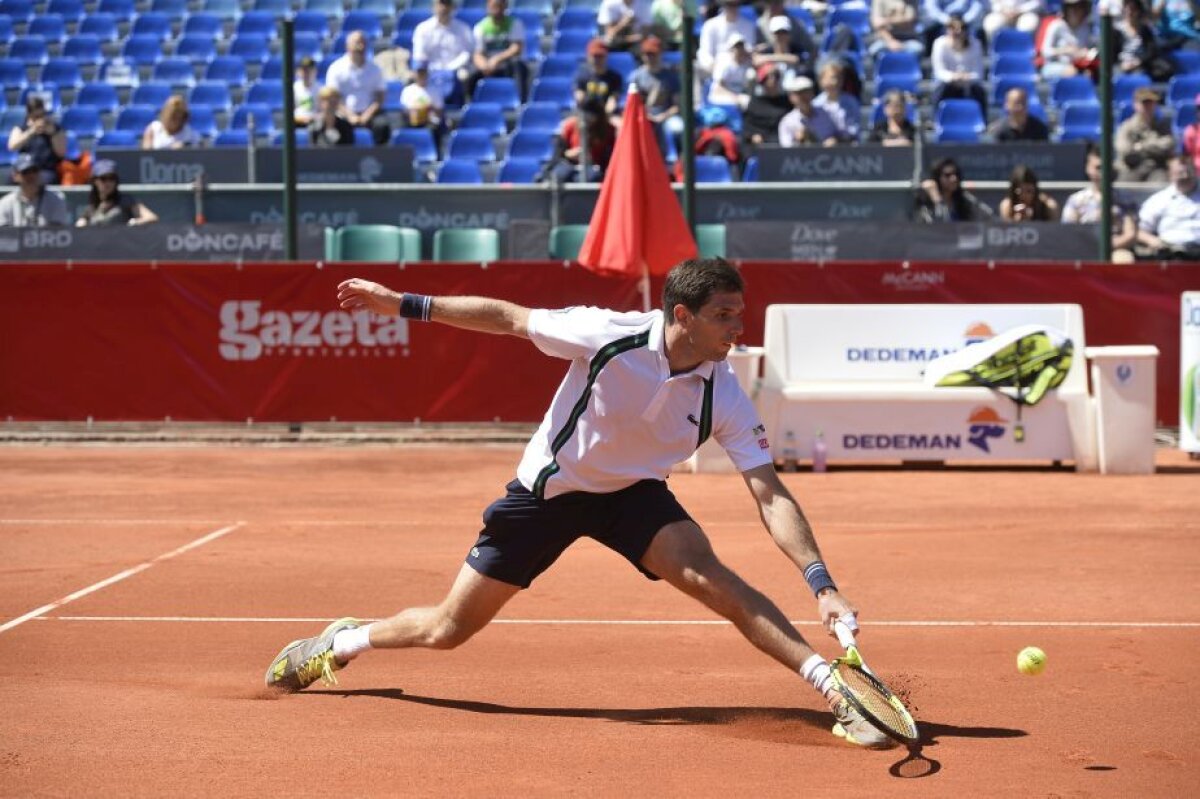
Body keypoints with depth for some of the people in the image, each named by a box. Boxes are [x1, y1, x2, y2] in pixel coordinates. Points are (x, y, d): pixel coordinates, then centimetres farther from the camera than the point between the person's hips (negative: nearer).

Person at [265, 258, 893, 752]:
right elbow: (508, 318, -13)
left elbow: (771, 498, -22)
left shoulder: (725, 398, -21)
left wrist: (820, 582, -34)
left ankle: (834, 690, -26)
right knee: (447, 630, 4)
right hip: (546, 491, -1)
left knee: (711, 578, -27)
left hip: (632, 494, 1)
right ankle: (343, 642, 33)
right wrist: (402, 304, -12)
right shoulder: (608, 336, -27)